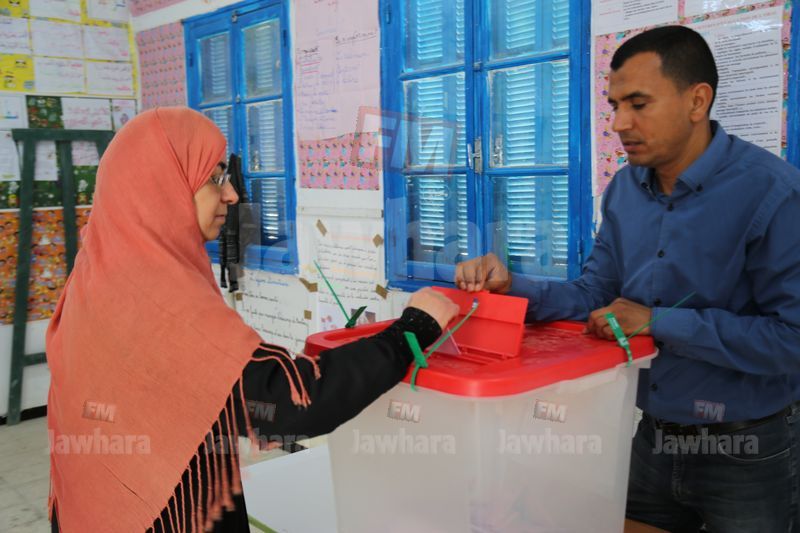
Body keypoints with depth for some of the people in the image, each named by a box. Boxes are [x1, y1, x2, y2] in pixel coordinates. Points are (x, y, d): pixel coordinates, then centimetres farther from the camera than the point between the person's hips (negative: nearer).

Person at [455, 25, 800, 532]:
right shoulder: (625, 189, 0)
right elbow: (595, 294, 3)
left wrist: (659, 323, -24)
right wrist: (511, 288, -14)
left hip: (749, 449, -5)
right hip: (653, 435, 6)